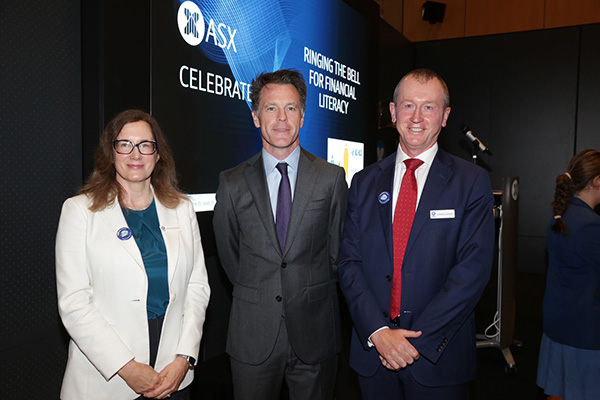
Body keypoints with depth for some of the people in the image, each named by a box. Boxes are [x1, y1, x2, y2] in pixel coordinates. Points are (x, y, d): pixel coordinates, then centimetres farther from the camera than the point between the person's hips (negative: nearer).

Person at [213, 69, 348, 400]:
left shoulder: (332, 178, -2)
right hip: (253, 335, 1)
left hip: (314, 333, 0)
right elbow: (229, 254, 6)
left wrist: (310, 295, 6)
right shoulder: (232, 183, -1)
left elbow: (337, 250, 2)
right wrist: (256, 296, 7)